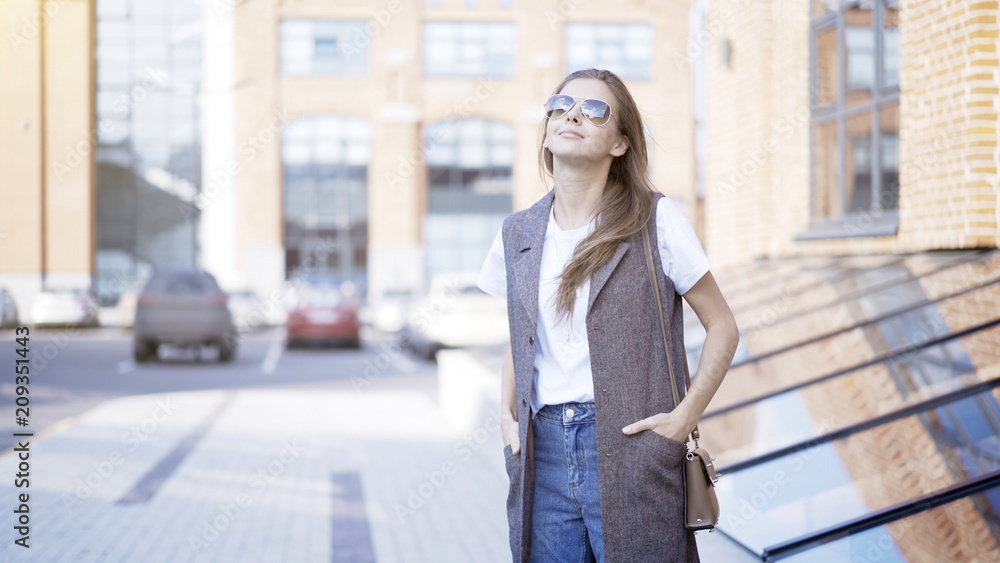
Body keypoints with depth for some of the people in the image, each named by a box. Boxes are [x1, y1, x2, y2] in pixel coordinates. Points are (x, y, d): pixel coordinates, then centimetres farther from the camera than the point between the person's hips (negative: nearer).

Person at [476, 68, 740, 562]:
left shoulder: (655, 221, -3)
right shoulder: (517, 234, 10)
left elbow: (723, 327, 1)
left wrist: (685, 417, -8)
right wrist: (507, 415, 7)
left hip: (629, 447, -3)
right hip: (544, 451, 4)